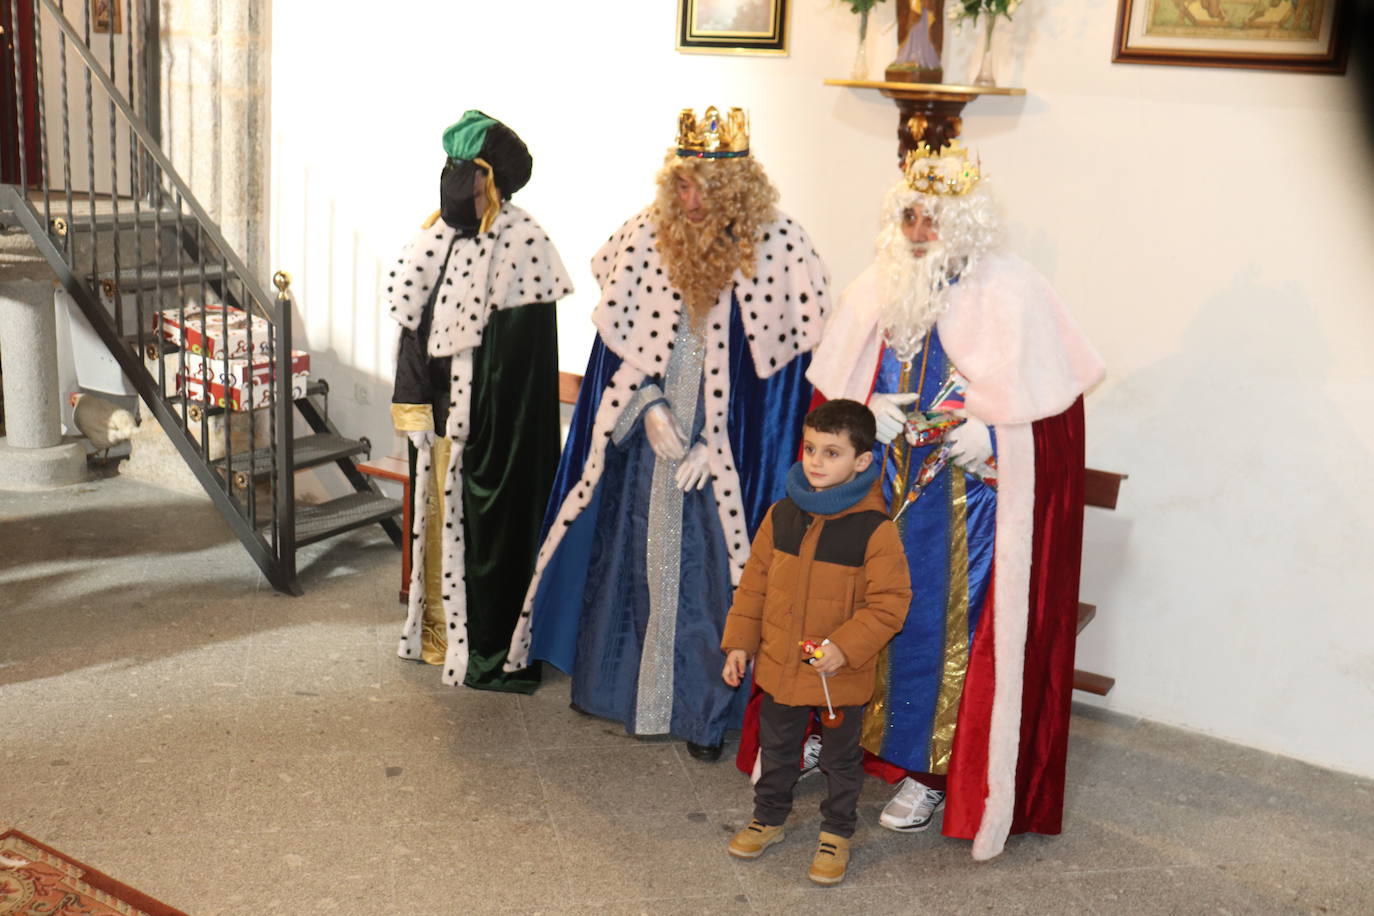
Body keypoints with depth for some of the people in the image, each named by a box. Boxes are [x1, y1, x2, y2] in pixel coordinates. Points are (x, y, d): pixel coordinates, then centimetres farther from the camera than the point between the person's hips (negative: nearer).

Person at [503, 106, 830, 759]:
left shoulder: (779, 247, -11)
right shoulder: (644, 239, -3)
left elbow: (792, 356, -9)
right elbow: (619, 339, 4)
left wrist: (721, 442, -11)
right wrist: (650, 407, -9)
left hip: (732, 451, -2)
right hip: (647, 437, 3)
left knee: (714, 567, 3)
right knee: (635, 553, 13)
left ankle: (706, 709, 18)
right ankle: (618, 682, 32)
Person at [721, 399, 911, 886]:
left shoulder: (875, 529, -19)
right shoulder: (781, 514, -5)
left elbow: (889, 601, -17)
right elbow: (754, 583, 3)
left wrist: (845, 647, -25)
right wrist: (740, 643, 2)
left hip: (841, 676, -4)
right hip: (778, 664, 4)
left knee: (841, 758, 17)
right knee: (776, 749, 23)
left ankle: (837, 834, 38)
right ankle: (768, 818, 45)